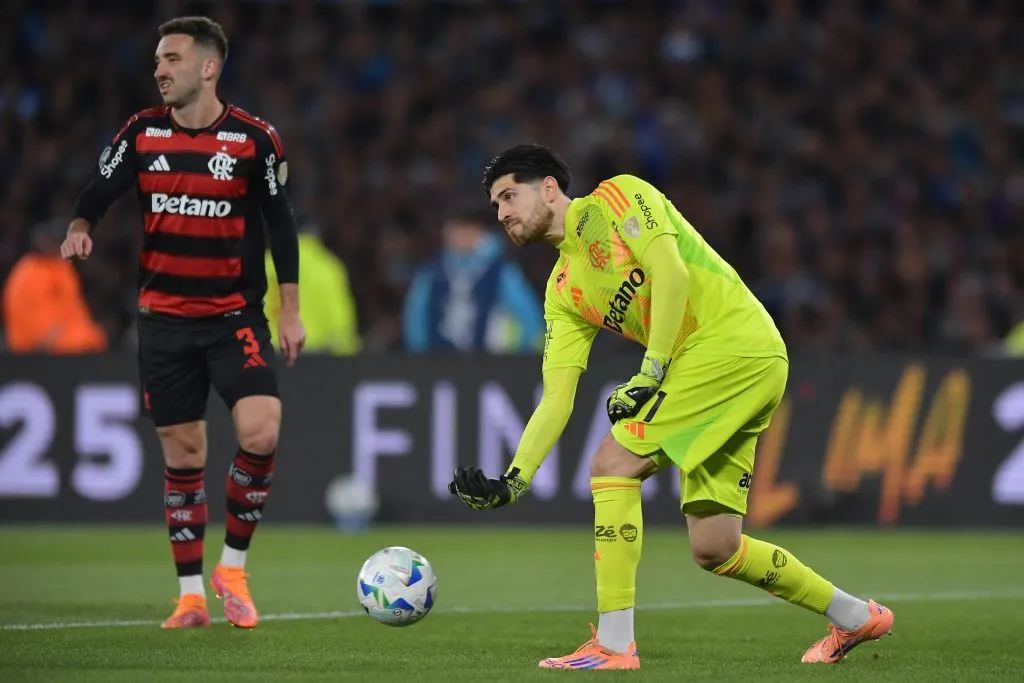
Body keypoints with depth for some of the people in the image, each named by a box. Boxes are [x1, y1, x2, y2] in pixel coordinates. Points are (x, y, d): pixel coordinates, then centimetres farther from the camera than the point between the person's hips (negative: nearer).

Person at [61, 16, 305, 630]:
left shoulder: (254, 139, -5)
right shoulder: (142, 133, 2)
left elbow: (280, 223, 1)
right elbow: (100, 192, 8)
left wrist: (291, 310, -1)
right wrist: (81, 227, -15)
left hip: (236, 315, -2)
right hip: (164, 319, 2)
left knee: (261, 432, -20)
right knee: (183, 453, 5)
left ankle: (233, 566, -1)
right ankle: (191, 593, 14)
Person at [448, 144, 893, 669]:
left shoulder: (617, 197, 1)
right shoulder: (563, 291, 20)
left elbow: (671, 272, -13)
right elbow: (556, 400, 13)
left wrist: (650, 373, -18)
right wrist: (511, 482, 2)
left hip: (732, 341, -8)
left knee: (613, 463, -14)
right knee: (713, 549, 6)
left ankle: (614, 645, -14)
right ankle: (855, 617, 24)